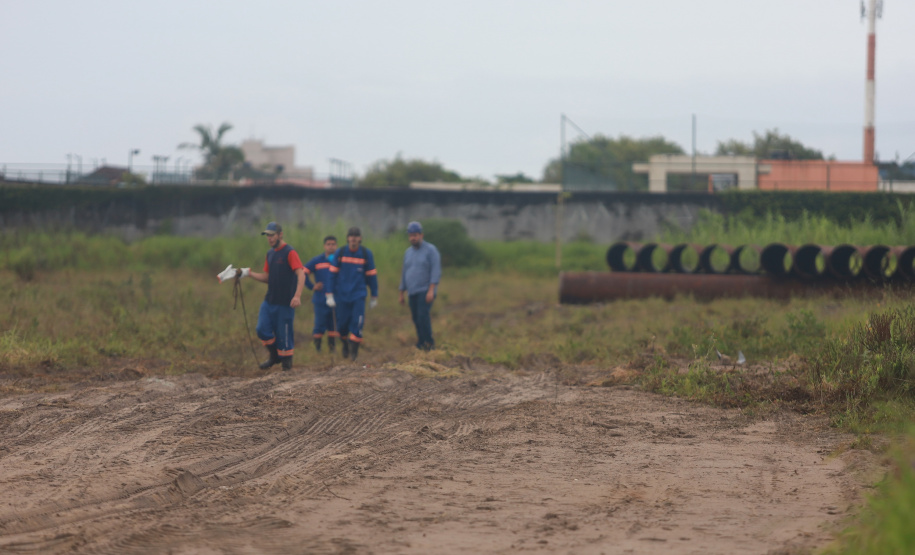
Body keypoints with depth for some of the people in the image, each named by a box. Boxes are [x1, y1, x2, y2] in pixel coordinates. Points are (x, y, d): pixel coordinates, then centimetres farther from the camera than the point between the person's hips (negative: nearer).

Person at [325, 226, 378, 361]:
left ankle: (354, 349, -3)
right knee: (342, 324, 4)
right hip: (342, 295, 1)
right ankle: (344, 342, 33)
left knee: (357, 323, -13)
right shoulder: (340, 253, 0)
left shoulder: (366, 254, 1)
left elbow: (371, 275, 7)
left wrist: (374, 297, 10)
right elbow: (332, 274, 3)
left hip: (359, 295, -1)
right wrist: (330, 295, -1)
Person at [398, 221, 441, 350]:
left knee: (423, 316, -19)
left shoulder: (430, 250, -5)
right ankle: (421, 343, 9)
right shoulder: (408, 252, 15)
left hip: (426, 291, -6)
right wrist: (401, 294, 18)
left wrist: (431, 290, -21)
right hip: (413, 293, 6)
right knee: (416, 320, 3)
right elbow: (404, 273, 20)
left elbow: (436, 271, -12)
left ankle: (429, 343, -13)